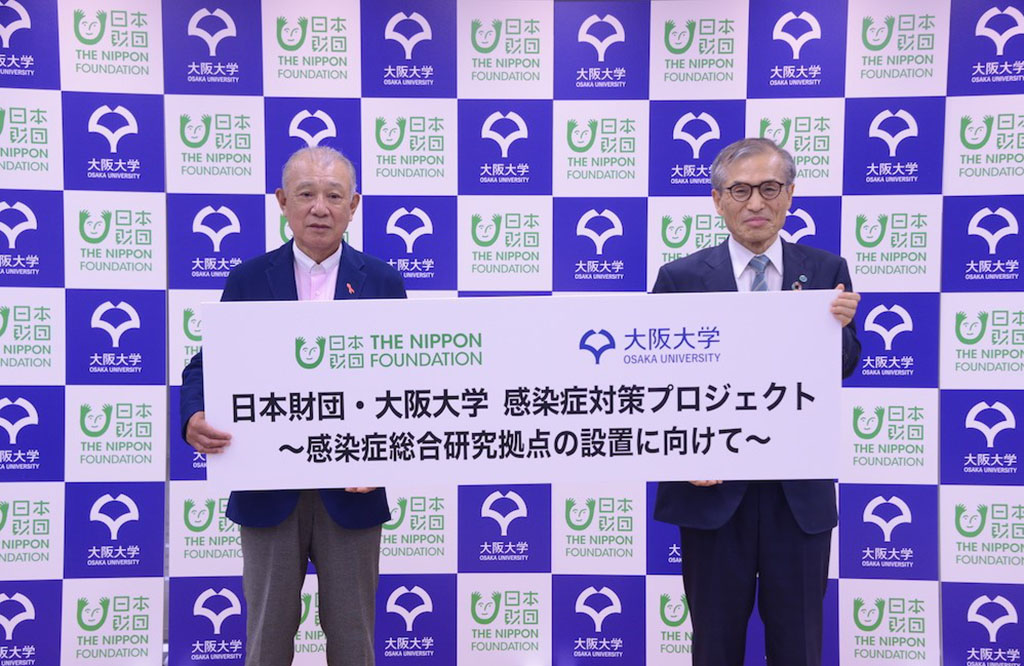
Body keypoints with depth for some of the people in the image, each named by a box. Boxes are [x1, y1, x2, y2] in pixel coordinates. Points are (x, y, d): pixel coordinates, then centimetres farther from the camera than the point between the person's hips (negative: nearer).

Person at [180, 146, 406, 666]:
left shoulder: (383, 283, 2)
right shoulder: (248, 280, 2)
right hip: (268, 492, 1)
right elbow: (204, 368, 2)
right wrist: (194, 419, -19)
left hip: (351, 491, 0)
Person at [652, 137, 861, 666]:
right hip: (713, 489, -1)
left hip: (799, 494, 1)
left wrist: (839, 326, -23)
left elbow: (842, 371, -3)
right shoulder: (680, 278, -3)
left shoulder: (826, 272, 2)